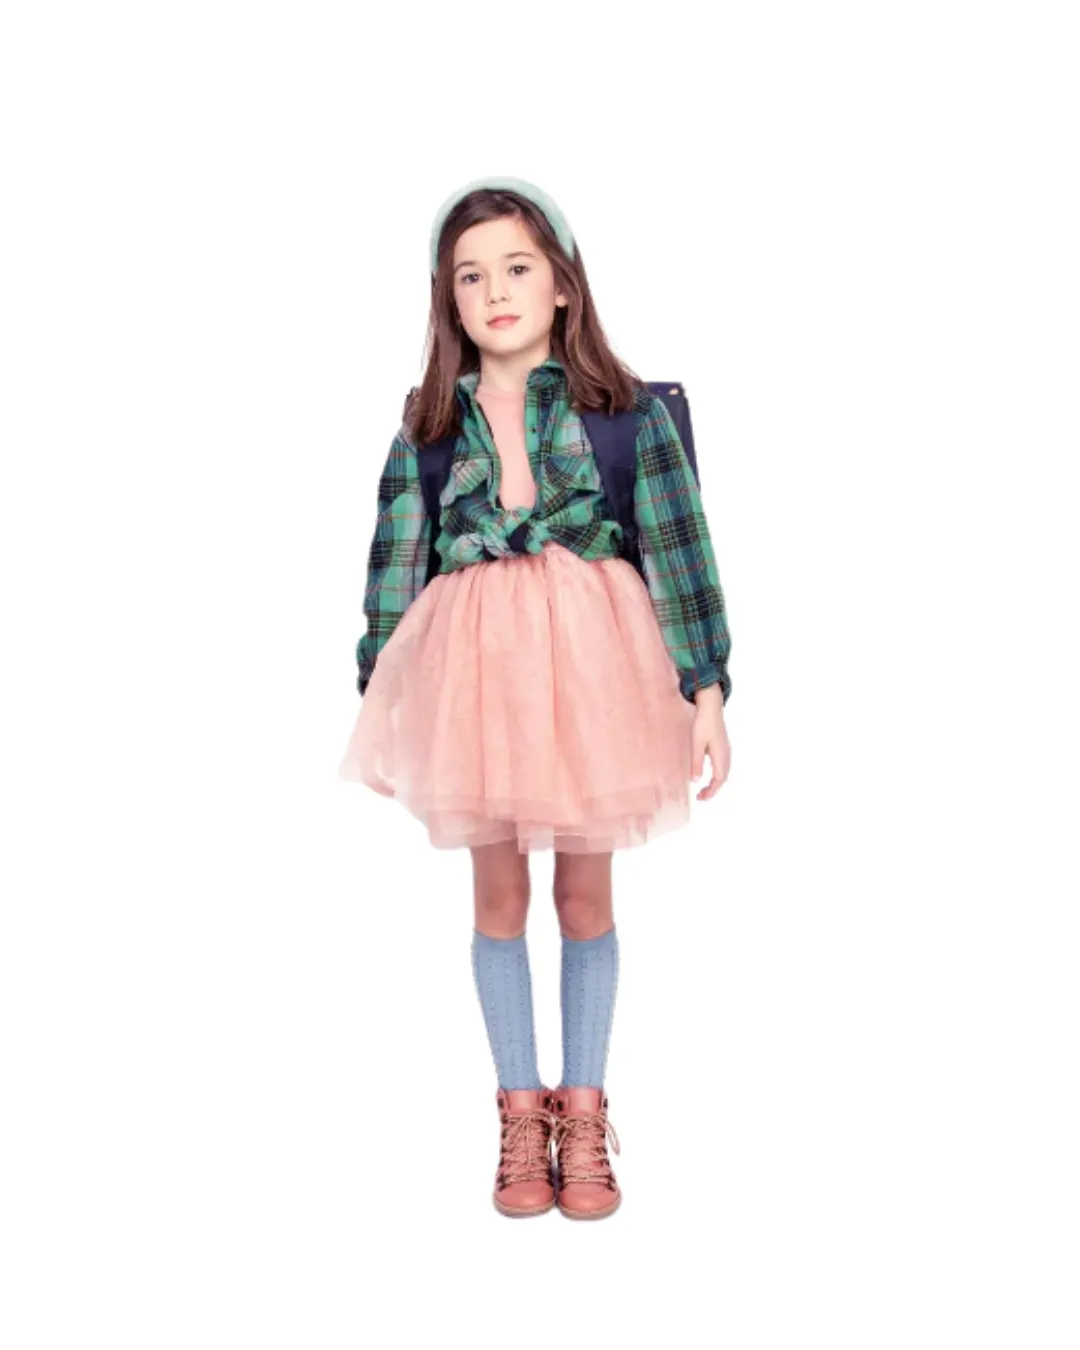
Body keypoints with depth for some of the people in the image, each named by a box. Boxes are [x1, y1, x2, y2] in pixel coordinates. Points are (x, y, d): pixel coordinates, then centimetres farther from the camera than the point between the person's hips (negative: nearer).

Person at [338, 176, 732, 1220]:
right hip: (475, 667, 2)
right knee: (498, 894, 10)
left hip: (590, 660, -1)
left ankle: (583, 1114, 25)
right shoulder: (428, 427, 5)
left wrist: (706, 687, -9)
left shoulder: (624, 411, -1)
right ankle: (520, 1113, 26)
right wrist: (377, 699, 6)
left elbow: (679, 547, -3)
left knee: (584, 894, 8)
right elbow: (394, 568, 7)